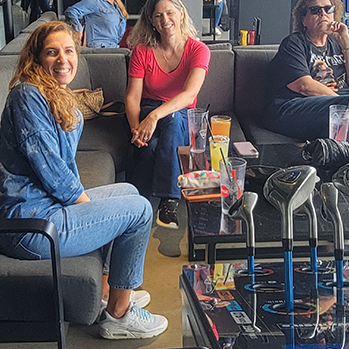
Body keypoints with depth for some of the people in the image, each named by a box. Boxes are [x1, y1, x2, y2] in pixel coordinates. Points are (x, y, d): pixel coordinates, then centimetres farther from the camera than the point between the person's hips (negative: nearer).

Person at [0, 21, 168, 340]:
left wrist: (82, 200, 6)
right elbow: (48, 167, -20)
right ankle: (118, 315, 9)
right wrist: (85, 202, -8)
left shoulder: (62, 99, 15)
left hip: (49, 203, 11)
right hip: (30, 225, -11)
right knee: (139, 209, -4)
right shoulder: (28, 96, -17)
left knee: (128, 191, 22)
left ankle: (119, 292, 29)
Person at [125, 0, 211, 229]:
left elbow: (190, 94, -25)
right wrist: (136, 128, -29)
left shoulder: (198, 50, -9)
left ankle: (167, 197, -35)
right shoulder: (142, 51, -3)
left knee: (172, 119, -37)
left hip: (182, 118, -1)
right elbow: (132, 97, -8)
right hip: (147, 113, 1)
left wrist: (155, 116, -41)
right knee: (150, 145, -35)